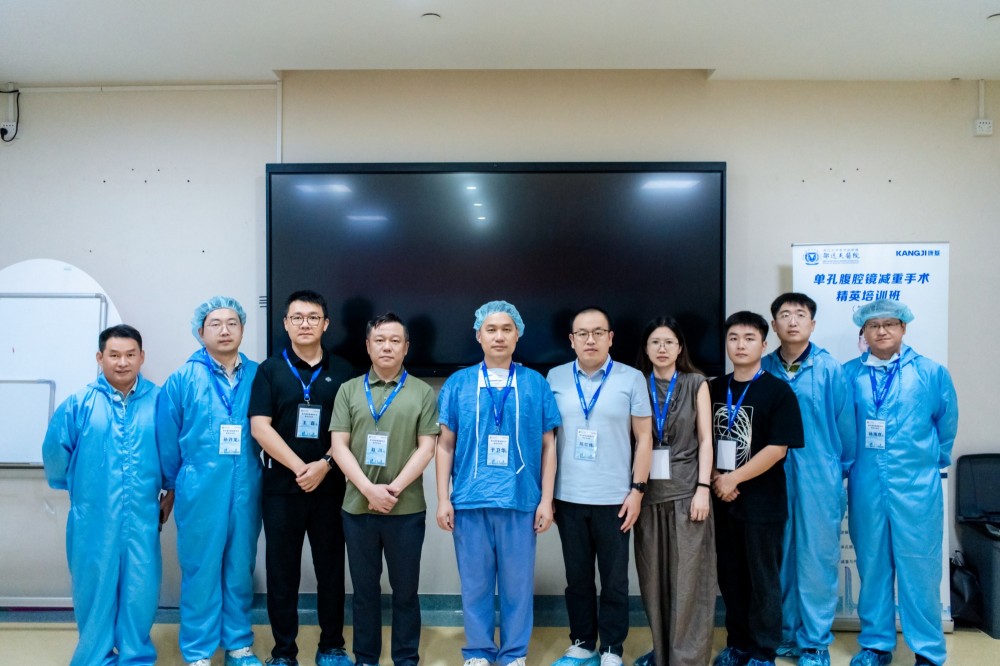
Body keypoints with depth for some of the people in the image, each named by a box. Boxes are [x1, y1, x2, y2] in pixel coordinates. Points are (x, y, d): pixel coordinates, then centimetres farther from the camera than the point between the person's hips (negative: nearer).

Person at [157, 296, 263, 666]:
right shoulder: (183, 379, -4)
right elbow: (167, 439, 2)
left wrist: (265, 476, 6)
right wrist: (173, 485, 9)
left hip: (246, 489, 2)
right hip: (200, 490, -2)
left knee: (240, 569, 14)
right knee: (201, 570, 7)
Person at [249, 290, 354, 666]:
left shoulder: (342, 371, 5)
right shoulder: (269, 370, 3)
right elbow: (259, 427, -6)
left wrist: (324, 465, -13)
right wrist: (299, 468, -14)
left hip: (330, 487, 1)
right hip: (281, 487, 0)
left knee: (331, 570, 8)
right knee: (282, 572, 7)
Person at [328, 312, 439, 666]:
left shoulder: (422, 392, 2)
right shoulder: (349, 390, 6)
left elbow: (426, 448, -3)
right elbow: (339, 446, 0)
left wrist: (393, 489, -12)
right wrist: (369, 489, -12)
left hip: (407, 509, -1)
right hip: (357, 507, 1)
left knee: (405, 590, 9)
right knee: (364, 589, 13)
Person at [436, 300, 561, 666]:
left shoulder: (536, 384, 4)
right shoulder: (458, 383, 5)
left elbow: (547, 446, 5)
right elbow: (445, 445, 6)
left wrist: (546, 500, 0)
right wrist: (443, 499, 1)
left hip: (521, 500, 0)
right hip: (470, 500, 1)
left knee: (517, 585, 10)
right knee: (475, 584, 11)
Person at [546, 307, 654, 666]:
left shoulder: (632, 378, -2)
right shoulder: (555, 377, 3)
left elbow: (644, 437, 0)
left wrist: (637, 490, -5)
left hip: (614, 499, -1)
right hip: (568, 498, 2)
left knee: (614, 581, 8)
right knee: (577, 578, 14)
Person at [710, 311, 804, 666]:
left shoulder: (778, 391, -7)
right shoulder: (713, 389, 6)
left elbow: (777, 449, -13)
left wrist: (733, 479, -14)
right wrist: (715, 479, -7)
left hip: (762, 501, -4)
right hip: (721, 500, 4)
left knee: (763, 580, 7)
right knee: (729, 577, 14)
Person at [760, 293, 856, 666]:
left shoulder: (829, 369, -5)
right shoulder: (763, 369, 2)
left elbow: (844, 424, 1)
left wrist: (842, 470, 7)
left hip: (818, 480, -2)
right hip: (773, 478, 2)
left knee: (817, 560, 5)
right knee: (779, 560, 12)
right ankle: (786, 635, 29)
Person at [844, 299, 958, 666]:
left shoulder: (932, 373, -1)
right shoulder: (848, 374, 1)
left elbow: (946, 425, 10)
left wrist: (931, 462, 15)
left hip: (916, 487, -1)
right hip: (865, 486, 2)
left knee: (919, 568, 4)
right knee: (872, 566, 11)